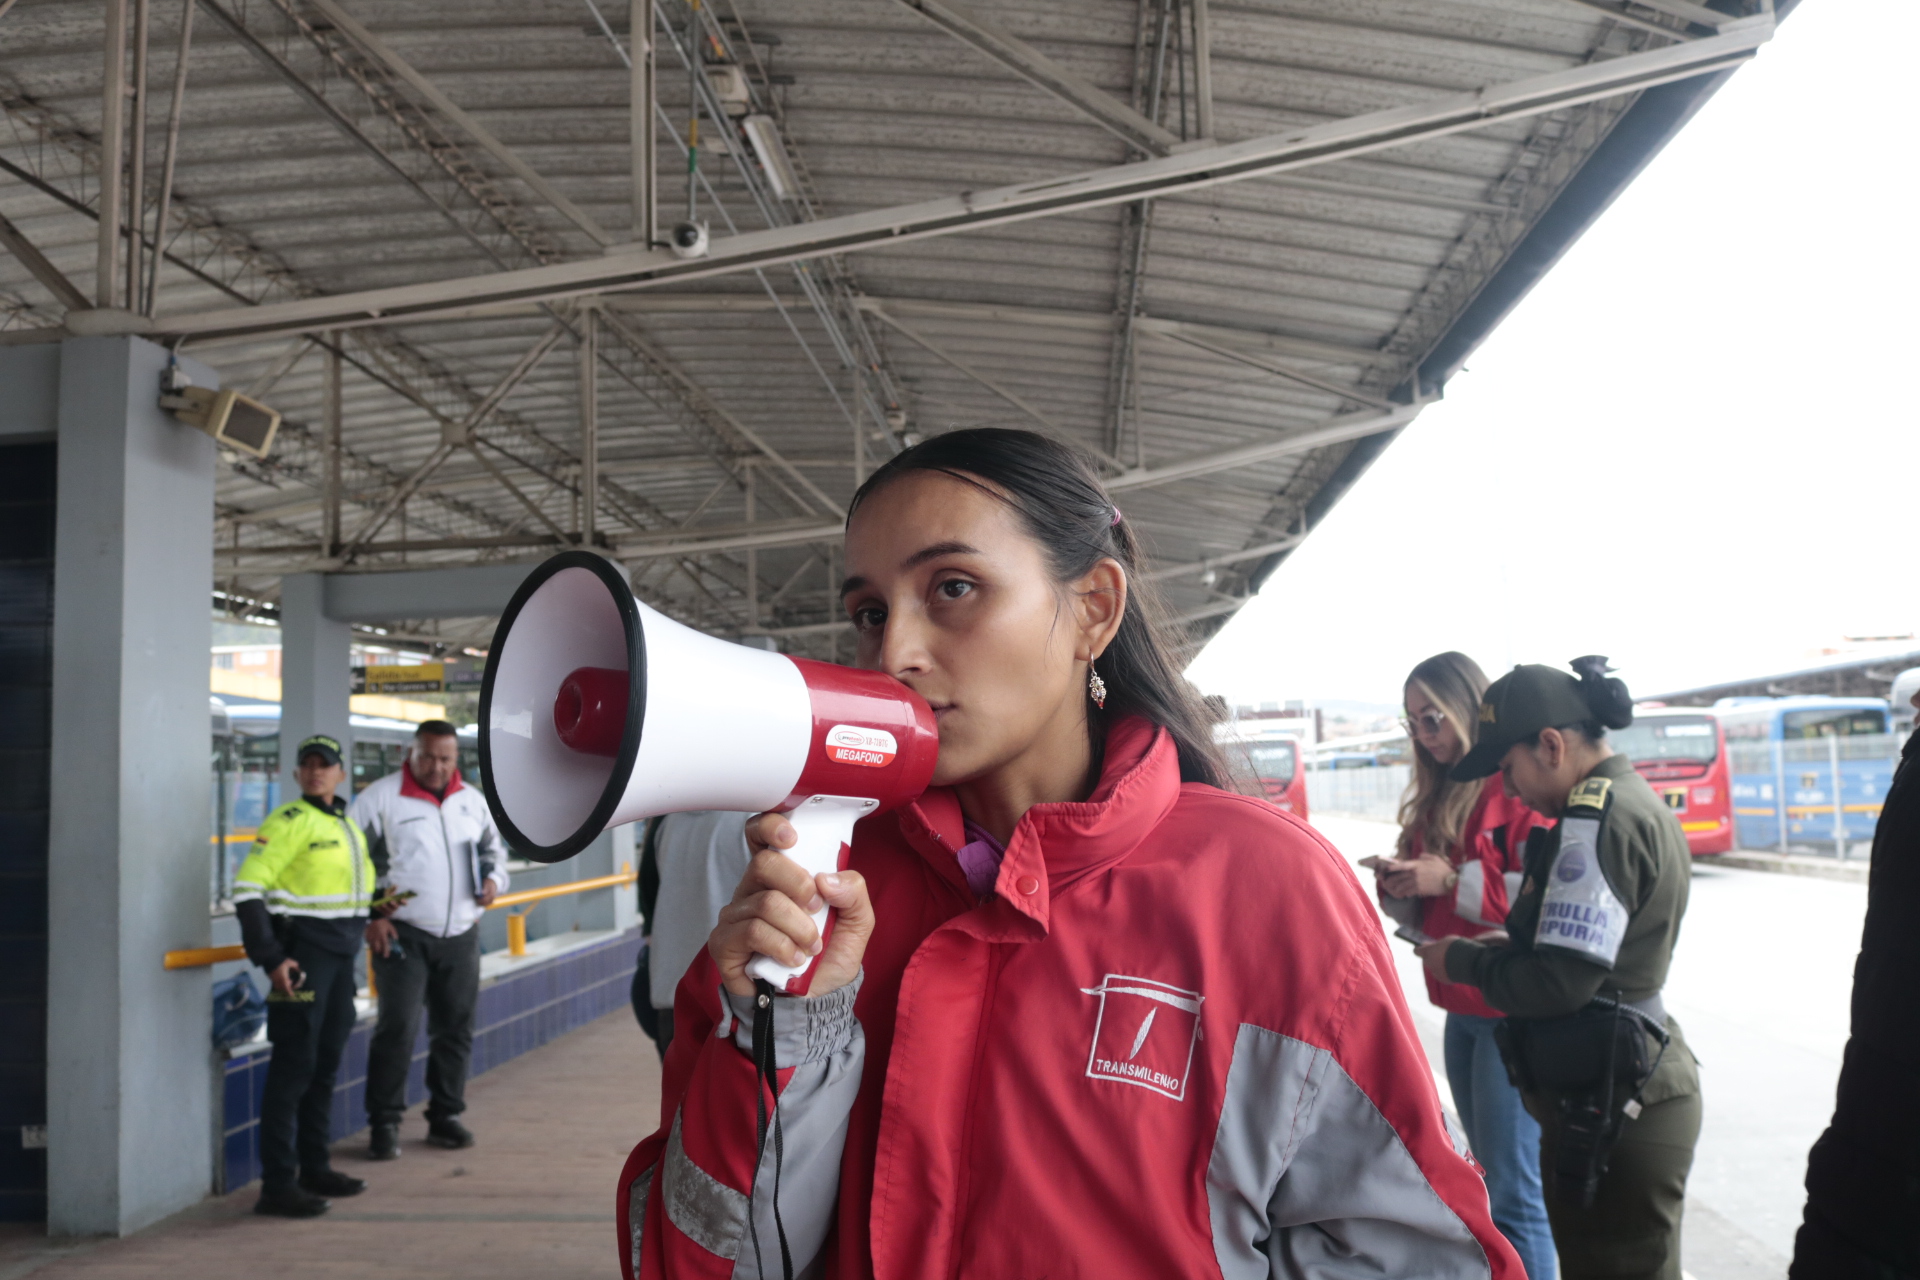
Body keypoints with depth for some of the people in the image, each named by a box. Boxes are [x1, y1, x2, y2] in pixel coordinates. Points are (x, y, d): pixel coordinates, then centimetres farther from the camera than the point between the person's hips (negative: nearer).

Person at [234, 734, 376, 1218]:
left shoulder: (348, 824, 15)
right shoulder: (289, 821, -10)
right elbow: (247, 888, -17)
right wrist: (270, 958, -21)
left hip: (341, 955, 8)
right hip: (302, 952, -8)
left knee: (327, 1061, 15)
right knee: (293, 1065, -6)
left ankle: (315, 1166, 27)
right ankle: (277, 1184, 0)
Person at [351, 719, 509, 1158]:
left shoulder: (473, 801, 10)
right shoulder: (380, 797, -6)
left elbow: (494, 848, 23)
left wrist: (493, 879, 2)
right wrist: (369, 917, -12)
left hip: (461, 935, 5)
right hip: (402, 934, -5)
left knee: (456, 1028, 10)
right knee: (397, 1028, -8)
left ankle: (445, 1116, 24)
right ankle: (384, 1123, 5)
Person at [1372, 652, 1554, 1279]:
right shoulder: (1434, 799, 14)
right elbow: (1424, 916, 20)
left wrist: (1453, 880, -21)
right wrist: (1400, 887, -1)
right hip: (1462, 1011, 8)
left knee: (1513, 1188, -3)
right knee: (1491, 1175, 17)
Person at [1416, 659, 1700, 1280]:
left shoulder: (1595, 818, -19)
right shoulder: (1640, 803, 12)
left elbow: (1558, 982, -23)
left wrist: (1463, 961, -9)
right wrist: (1493, 949, 6)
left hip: (1606, 1109, -10)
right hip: (1641, 1084, 10)